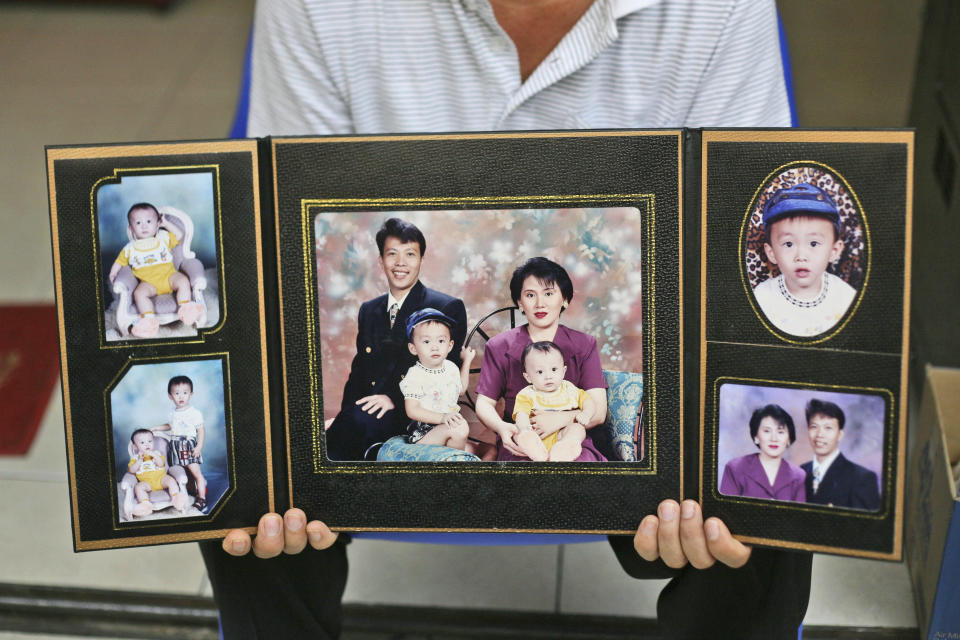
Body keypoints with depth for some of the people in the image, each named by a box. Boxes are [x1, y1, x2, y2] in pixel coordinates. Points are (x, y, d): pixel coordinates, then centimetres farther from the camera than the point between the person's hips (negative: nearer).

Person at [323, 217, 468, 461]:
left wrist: (395, 398, -17)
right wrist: (346, 414, -3)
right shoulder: (368, 311, 21)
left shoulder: (449, 308, 3)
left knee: (360, 420, -35)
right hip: (365, 410, 4)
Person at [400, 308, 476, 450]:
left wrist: (466, 361, 26)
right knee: (460, 428, -32)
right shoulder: (415, 376, -15)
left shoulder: (450, 367, 8)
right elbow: (412, 411, -20)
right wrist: (442, 417, -30)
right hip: (421, 434, -7)